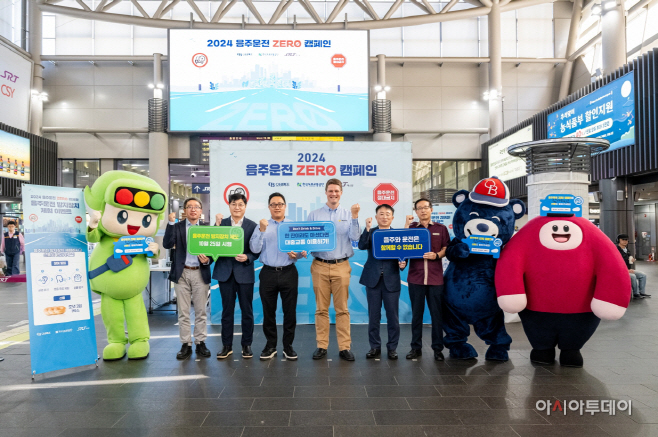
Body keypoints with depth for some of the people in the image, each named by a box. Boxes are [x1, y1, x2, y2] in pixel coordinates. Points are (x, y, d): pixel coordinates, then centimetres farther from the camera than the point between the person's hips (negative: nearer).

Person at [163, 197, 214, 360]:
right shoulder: (177, 227, 4)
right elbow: (167, 244, -11)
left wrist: (207, 260, -17)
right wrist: (171, 223, -17)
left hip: (200, 273, 0)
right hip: (182, 273, 0)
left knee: (200, 311, 6)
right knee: (183, 312, 6)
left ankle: (200, 343, 17)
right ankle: (186, 344, 15)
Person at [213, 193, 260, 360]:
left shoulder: (253, 226, 0)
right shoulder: (221, 223, 6)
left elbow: (257, 251, 0)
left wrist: (247, 257, -19)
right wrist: (217, 225, -13)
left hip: (245, 273, -1)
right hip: (225, 272, 2)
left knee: (247, 310, 7)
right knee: (227, 310, 9)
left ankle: (246, 345, 19)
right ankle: (227, 345, 19)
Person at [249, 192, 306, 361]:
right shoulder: (262, 226, 6)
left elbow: (303, 249, 3)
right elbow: (254, 249, -5)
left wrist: (296, 254, -18)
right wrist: (262, 230, -16)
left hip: (288, 273, 0)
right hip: (268, 273, 1)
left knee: (290, 311, 4)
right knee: (268, 311, 8)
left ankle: (288, 346, 17)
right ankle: (270, 346, 21)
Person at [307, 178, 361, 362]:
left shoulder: (348, 215, 8)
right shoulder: (314, 215, 8)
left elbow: (354, 238, -5)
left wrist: (355, 216, -14)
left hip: (341, 266, 0)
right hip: (320, 266, 0)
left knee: (342, 309, 2)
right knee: (321, 309, 5)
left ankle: (344, 347, 9)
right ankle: (321, 346, 14)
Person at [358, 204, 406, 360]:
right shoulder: (370, 232, 4)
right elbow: (362, 246, -14)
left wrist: (402, 264, -18)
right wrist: (367, 228, -24)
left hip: (391, 280, 0)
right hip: (373, 279, 0)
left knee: (393, 316, 5)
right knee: (373, 315, 8)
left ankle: (392, 347, 19)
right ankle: (375, 347, 21)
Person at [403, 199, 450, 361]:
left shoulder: (441, 228, 10)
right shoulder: (411, 227, 11)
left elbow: (446, 248, 8)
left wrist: (437, 255, -12)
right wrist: (406, 225, -5)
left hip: (435, 278, -1)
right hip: (416, 277, 1)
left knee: (437, 313, 3)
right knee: (416, 313, 7)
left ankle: (437, 348, 12)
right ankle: (416, 347, 16)